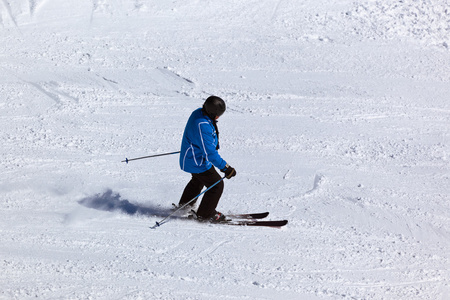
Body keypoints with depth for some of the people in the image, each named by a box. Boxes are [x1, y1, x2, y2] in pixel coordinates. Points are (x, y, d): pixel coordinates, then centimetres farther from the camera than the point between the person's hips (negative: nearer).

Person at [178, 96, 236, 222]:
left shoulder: (199, 112, -6)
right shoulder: (202, 126, -37)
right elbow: (210, 153, -35)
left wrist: (213, 144, 34)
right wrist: (225, 168, -32)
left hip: (191, 158, 10)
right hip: (197, 163, -10)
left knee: (198, 180, 32)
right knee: (216, 185, 1)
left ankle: (185, 206, 49)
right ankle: (205, 214, 17)